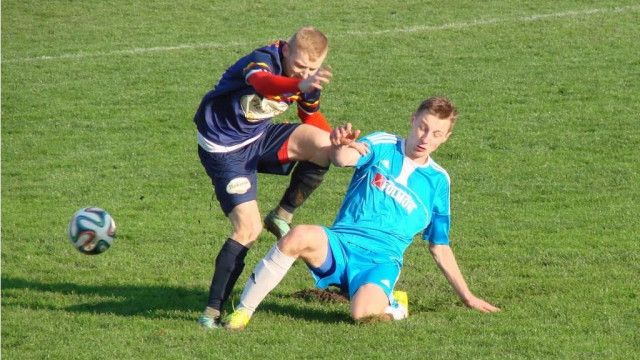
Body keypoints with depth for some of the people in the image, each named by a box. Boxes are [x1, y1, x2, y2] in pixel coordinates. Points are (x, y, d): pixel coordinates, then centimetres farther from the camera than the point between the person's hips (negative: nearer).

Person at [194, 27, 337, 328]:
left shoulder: (309, 79, -5)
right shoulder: (263, 60, -27)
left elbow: (311, 117, 14)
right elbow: (262, 82, -53)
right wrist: (299, 85, -74)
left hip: (259, 137, 6)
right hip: (224, 149, -6)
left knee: (324, 147, -18)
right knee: (249, 228, -17)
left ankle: (282, 216, 3)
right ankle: (212, 311, -8)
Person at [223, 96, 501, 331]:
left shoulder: (437, 180, 12)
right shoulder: (381, 146, 6)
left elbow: (439, 246, 21)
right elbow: (343, 160, -16)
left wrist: (467, 296, 19)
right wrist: (339, 146, -41)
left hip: (382, 260, 0)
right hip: (340, 244, 0)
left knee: (363, 312, -34)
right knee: (299, 237, -35)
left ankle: (393, 308, 3)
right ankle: (241, 313, -23)